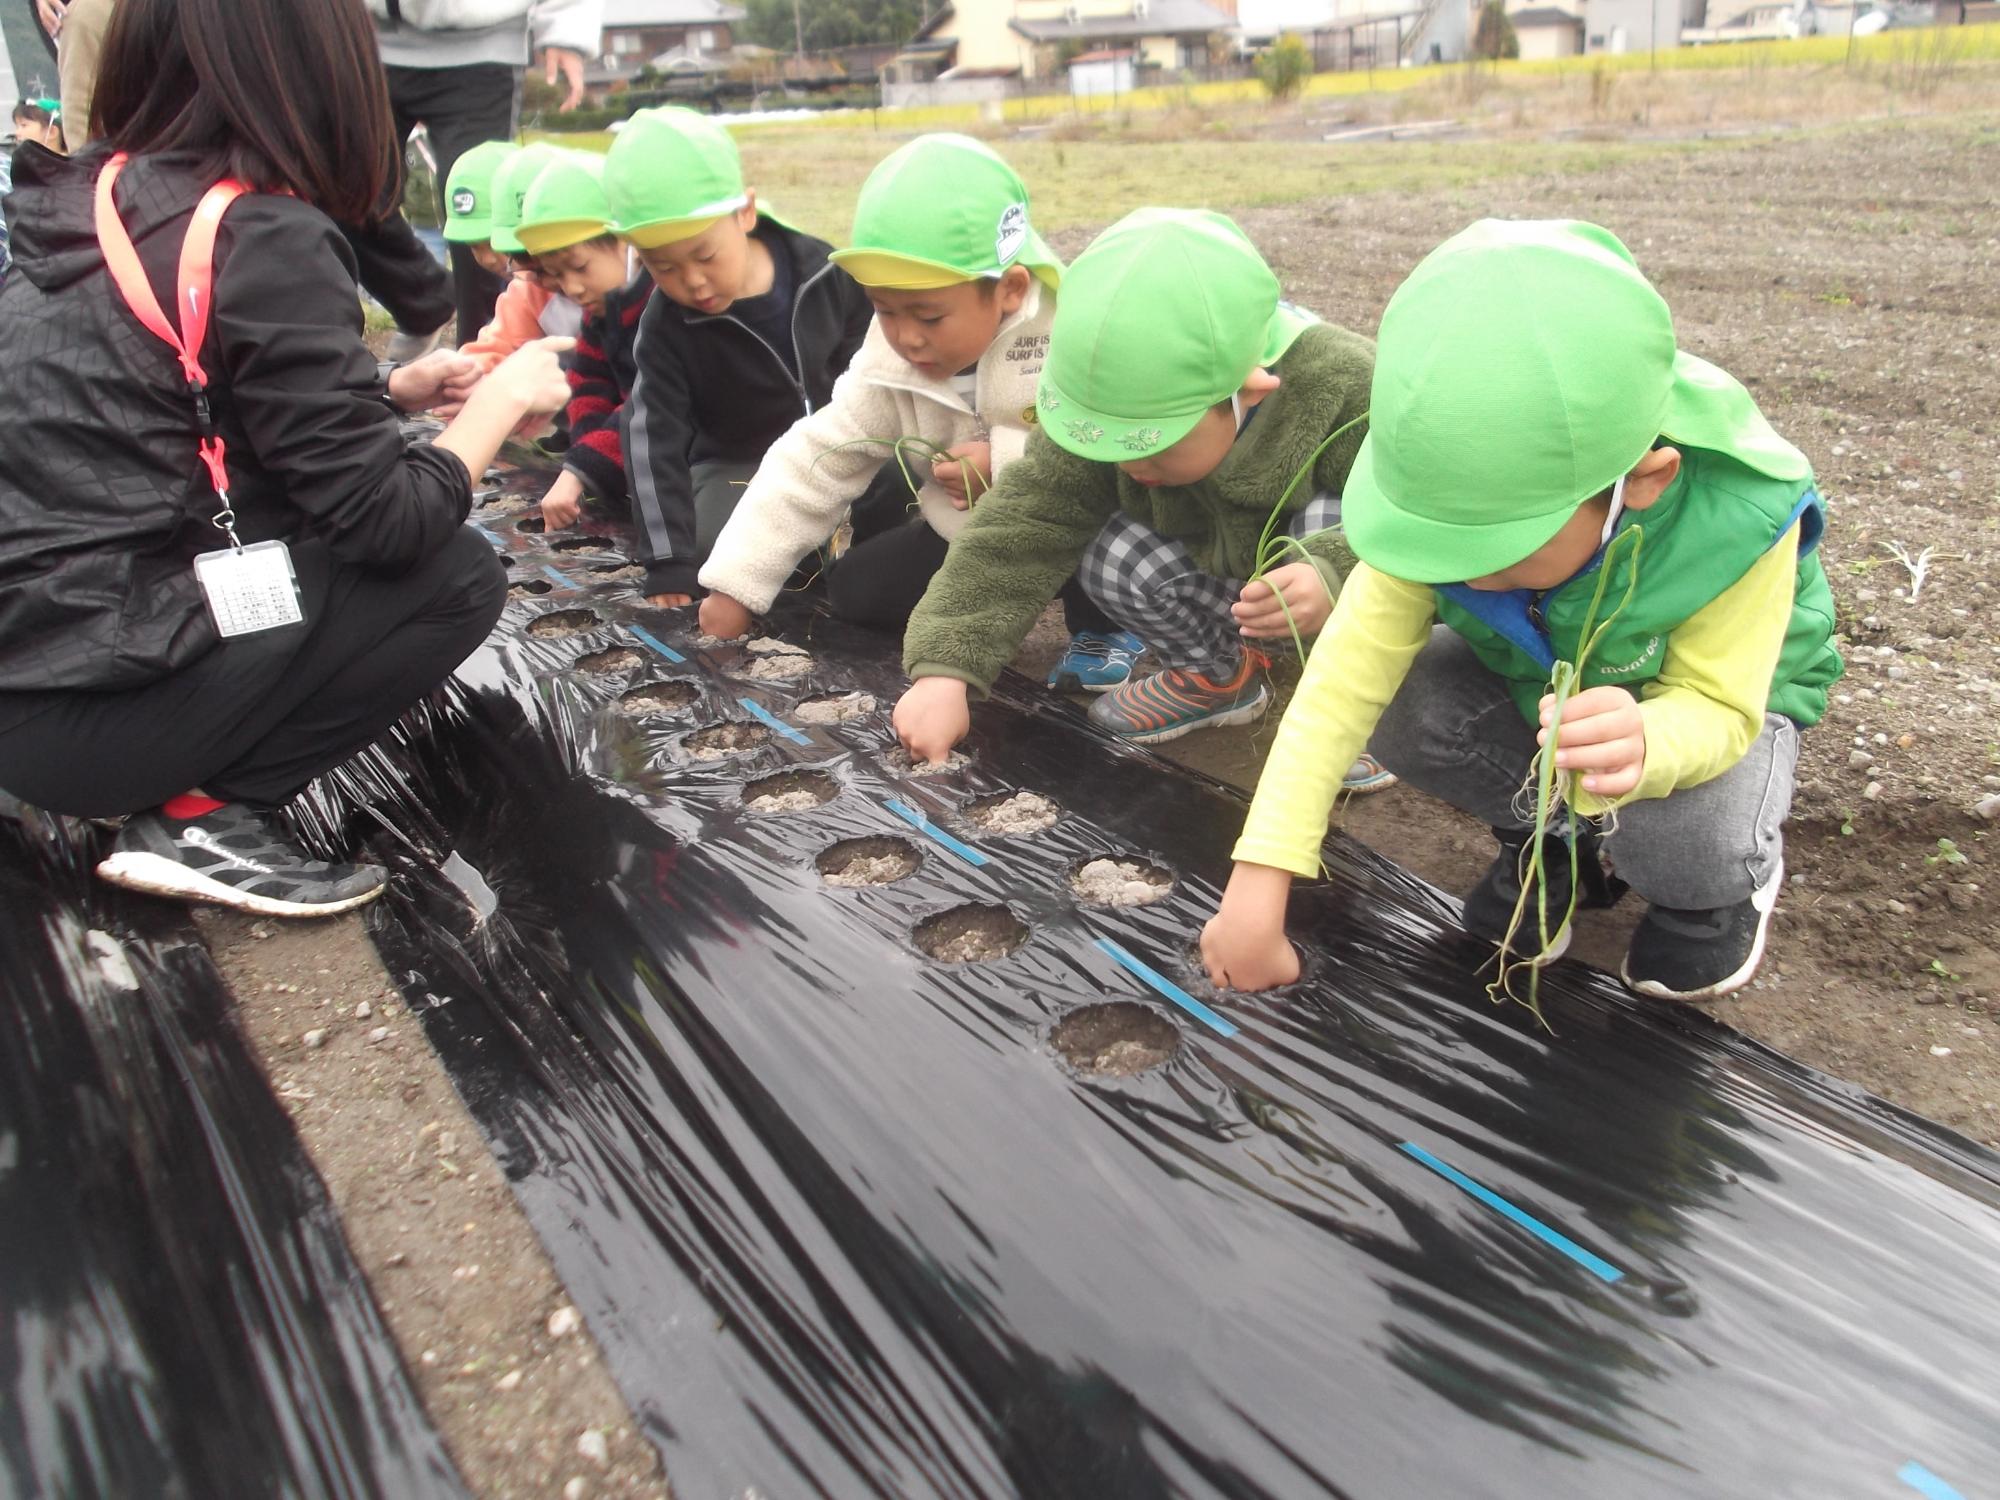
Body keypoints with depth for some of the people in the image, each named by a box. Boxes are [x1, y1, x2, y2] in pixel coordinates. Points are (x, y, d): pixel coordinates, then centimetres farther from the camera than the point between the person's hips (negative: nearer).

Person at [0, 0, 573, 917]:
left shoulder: (86, 199, 8)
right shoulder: (263, 238, -15)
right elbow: (388, 524, -14)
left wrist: (386, 394, 17)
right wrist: (503, 398, 2)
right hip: (83, 709, -8)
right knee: (456, 577, 0)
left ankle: (174, 782, 10)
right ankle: (197, 816, -2)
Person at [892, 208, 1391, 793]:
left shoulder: (1348, 395, -37)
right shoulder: (1117, 402, -26)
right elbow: (1023, 526, -26)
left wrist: (1335, 578, -55)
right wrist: (942, 670, -35)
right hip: (1217, 568, 4)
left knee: (1334, 517, -35)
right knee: (1108, 556, -22)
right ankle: (1219, 676, 7)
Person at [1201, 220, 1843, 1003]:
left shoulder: (1732, 520, -37)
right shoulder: (1454, 492, -30)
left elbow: (1718, 706, -28)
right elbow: (1346, 674, -32)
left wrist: (1645, 744, -56)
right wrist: (1257, 885, -37)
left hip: (1700, 695, -2)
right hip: (1528, 676, 3)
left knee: (1677, 832, -34)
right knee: (1400, 704, -26)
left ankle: (1733, 875, 7)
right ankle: (1540, 836, 5)